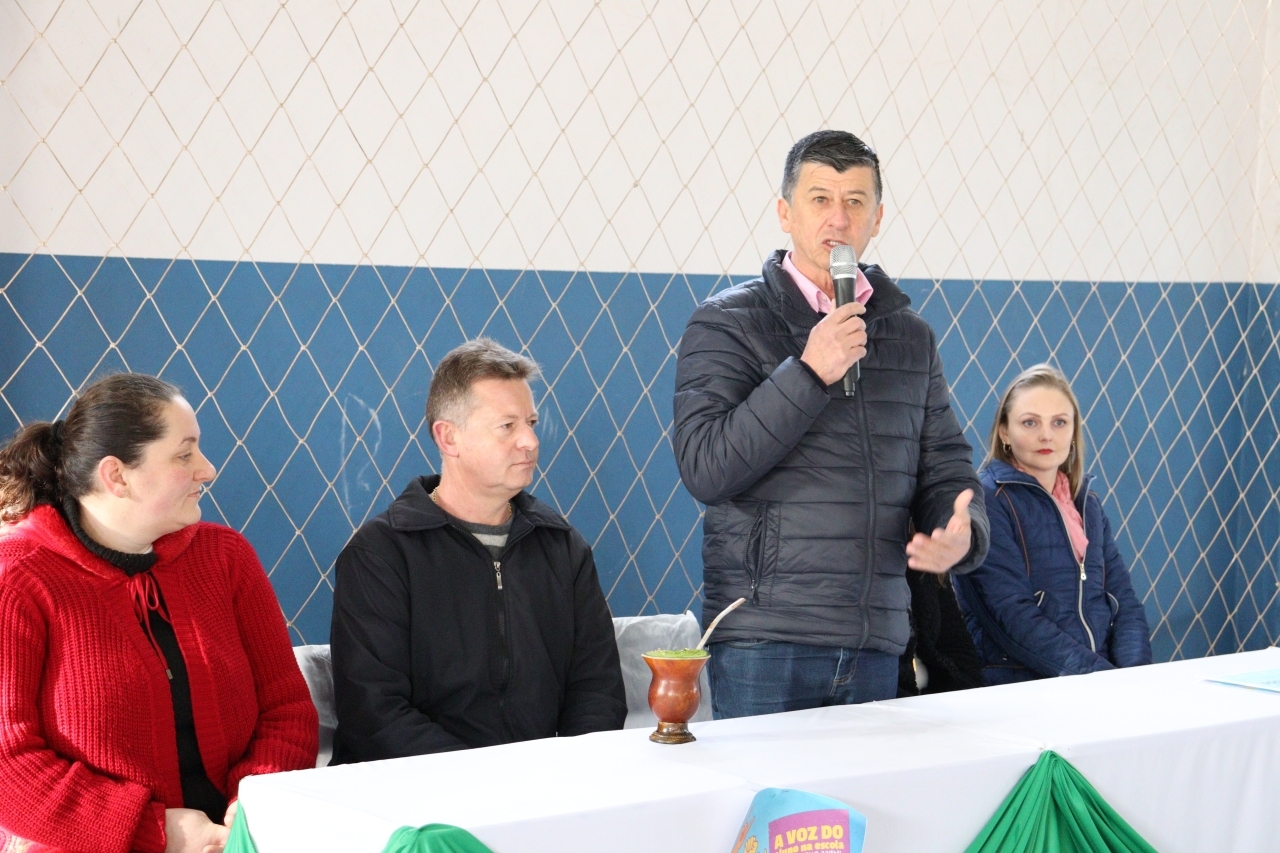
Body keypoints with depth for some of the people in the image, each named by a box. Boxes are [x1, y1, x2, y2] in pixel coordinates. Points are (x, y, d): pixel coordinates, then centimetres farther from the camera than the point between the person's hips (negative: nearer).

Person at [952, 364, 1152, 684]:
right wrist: (1100, 677, -18)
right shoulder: (987, 501, -4)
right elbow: (1013, 617, -13)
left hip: (1105, 686, 6)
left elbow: (1124, 600, 12)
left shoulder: (1087, 502, 16)